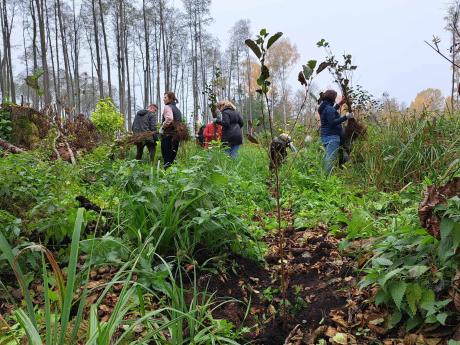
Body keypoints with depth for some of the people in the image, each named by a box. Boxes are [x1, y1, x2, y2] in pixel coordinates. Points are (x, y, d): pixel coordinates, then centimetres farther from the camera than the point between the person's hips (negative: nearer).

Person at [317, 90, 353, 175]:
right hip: (331, 136, -10)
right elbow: (333, 122, -23)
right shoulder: (329, 108, -15)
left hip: (325, 135, 10)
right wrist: (345, 117, -26)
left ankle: (326, 175, 16)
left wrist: (339, 104, 38)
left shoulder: (324, 107, 16)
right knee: (331, 158, -12)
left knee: (329, 157, 14)